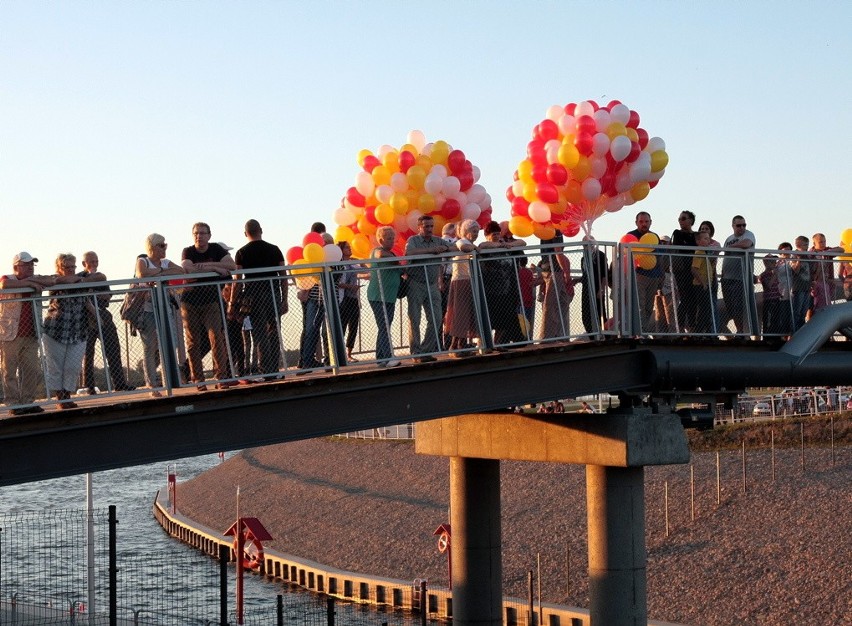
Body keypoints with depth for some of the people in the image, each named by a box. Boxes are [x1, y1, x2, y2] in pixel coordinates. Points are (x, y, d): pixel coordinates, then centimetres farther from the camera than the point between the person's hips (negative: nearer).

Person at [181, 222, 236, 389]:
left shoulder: (216, 249, 1)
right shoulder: (188, 252, -4)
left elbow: (232, 266, -14)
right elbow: (189, 269, -24)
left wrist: (205, 265, -18)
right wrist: (214, 267, -21)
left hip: (211, 301, 1)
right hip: (190, 302, -1)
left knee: (217, 338, -11)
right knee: (194, 342, 1)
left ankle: (222, 377, -10)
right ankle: (198, 379, 6)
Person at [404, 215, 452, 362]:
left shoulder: (438, 241, 12)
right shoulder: (413, 240, -2)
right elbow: (409, 252, -23)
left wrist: (445, 248, -16)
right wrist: (431, 250, -23)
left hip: (432, 286, 5)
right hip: (416, 285, -5)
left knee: (436, 319, 0)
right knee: (414, 320, -2)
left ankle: (427, 350, 9)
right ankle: (416, 352, 4)